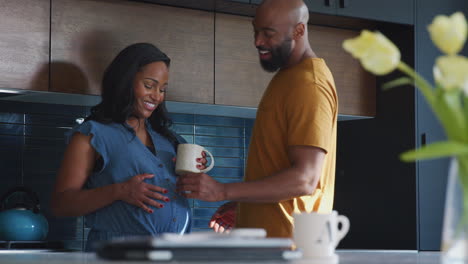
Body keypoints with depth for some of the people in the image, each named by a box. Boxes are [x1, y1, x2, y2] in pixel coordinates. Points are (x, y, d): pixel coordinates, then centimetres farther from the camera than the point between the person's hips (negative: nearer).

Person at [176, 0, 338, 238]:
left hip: (285, 239, -9)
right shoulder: (286, 77, 17)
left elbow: (305, 179, -24)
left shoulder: (310, 85, -16)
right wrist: (240, 206, 16)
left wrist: (223, 192, -24)